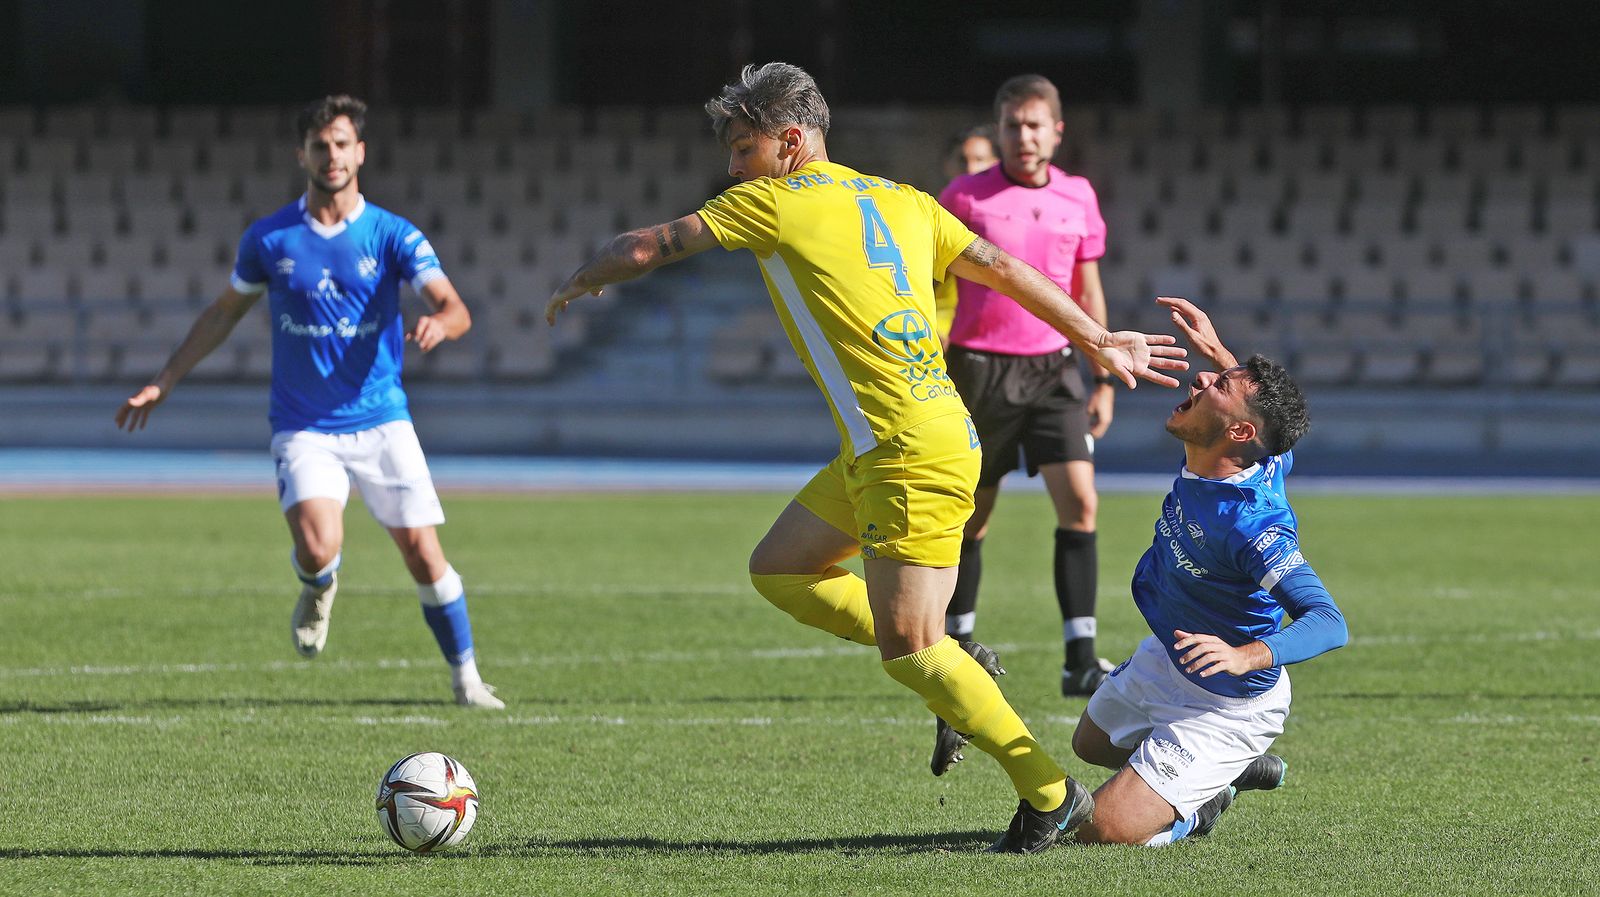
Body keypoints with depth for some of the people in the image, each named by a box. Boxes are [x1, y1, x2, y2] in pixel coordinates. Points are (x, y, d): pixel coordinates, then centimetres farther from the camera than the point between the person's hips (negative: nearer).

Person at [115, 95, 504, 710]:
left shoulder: (393, 236, -4)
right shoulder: (269, 239, 1)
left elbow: (455, 309, -14)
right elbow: (224, 313, 15)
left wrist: (439, 323, -38)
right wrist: (164, 382, 13)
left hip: (381, 421, 0)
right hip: (303, 427, 0)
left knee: (422, 551, -4)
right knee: (318, 549, -23)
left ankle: (466, 678, 16)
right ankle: (318, 588, 15)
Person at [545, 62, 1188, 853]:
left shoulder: (776, 201, -4)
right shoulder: (898, 200, 16)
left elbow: (643, 249, 3)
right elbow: (1004, 268, 15)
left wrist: (579, 283, 22)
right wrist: (1100, 342, 19)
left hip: (913, 452, -9)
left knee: (907, 643, -6)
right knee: (778, 568, 16)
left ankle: (1049, 795, -1)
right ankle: (951, 671, 15)